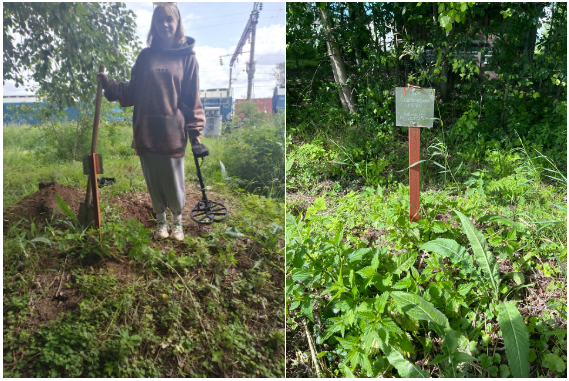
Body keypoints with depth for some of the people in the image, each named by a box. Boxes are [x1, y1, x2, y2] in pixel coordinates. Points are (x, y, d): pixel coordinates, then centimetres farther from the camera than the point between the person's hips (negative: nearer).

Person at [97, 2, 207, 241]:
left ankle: (177, 220, 28)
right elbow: (132, 93, 11)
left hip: (173, 132, -2)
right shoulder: (146, 56, 9)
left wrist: (196, 135, -5)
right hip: (146, 132, 3)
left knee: (174, 182, 3)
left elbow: (192, 100, -1)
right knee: (153, 181, 11)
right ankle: (160, 220, 32)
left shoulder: (187, 58, 2)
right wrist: (108, 85, -4)